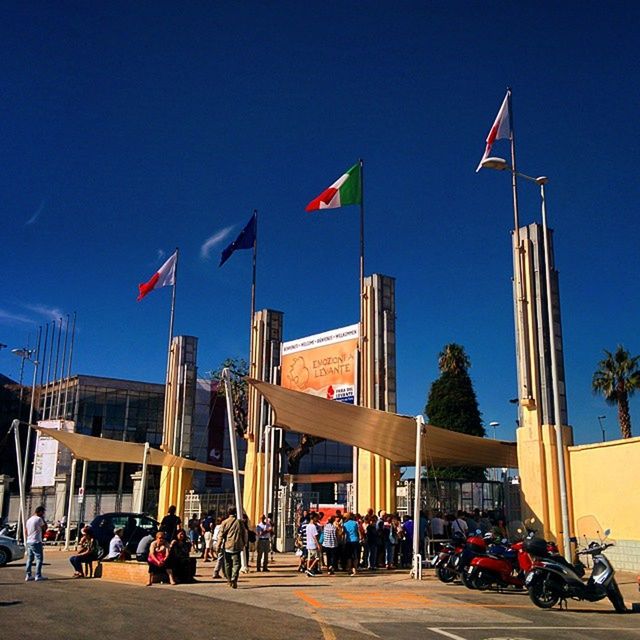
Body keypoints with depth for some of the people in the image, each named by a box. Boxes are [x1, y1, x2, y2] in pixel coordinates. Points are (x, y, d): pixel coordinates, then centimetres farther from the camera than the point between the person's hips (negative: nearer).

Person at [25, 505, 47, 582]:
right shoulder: (39, 519, -11)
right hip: (36, 542, -8)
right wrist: (43, 519, 2)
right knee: (39, 559, -4)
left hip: (29, 542, 8)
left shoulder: (29, 520, 15)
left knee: (29, 559, 12)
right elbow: (45, 528, -3)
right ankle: (38, 576, -7)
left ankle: (28, 576, 12)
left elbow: (26, 532, 18)